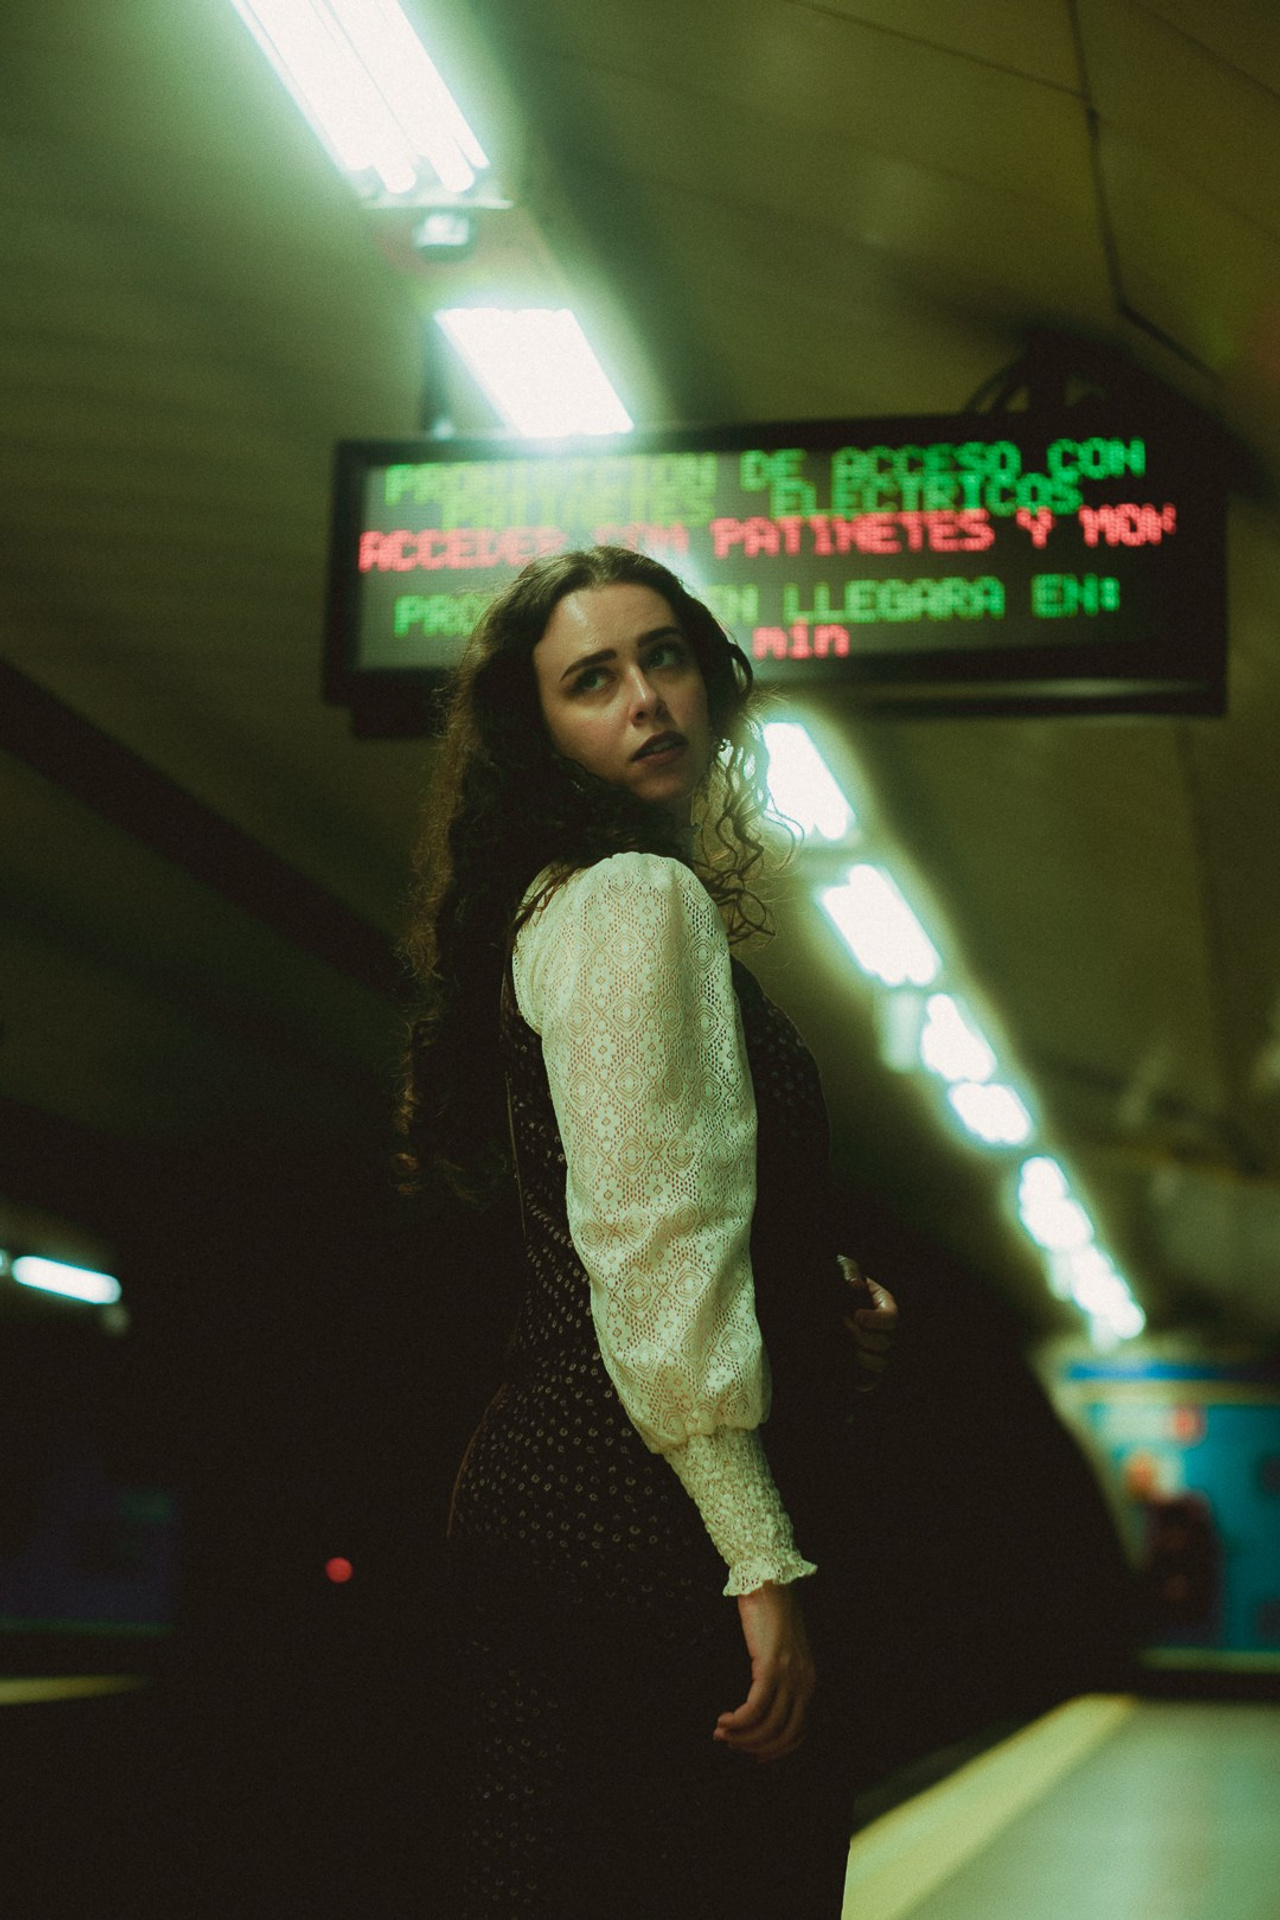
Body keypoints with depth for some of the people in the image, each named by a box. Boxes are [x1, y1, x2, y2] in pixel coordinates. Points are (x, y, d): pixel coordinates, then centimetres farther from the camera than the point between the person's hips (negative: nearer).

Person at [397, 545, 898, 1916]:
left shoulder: (563, 900, 21)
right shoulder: (639, 896, -9)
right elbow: (654, 1251, -19)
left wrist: (821, 1290, 11)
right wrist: (765, 1564, -21)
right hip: (647, 1520, -10)